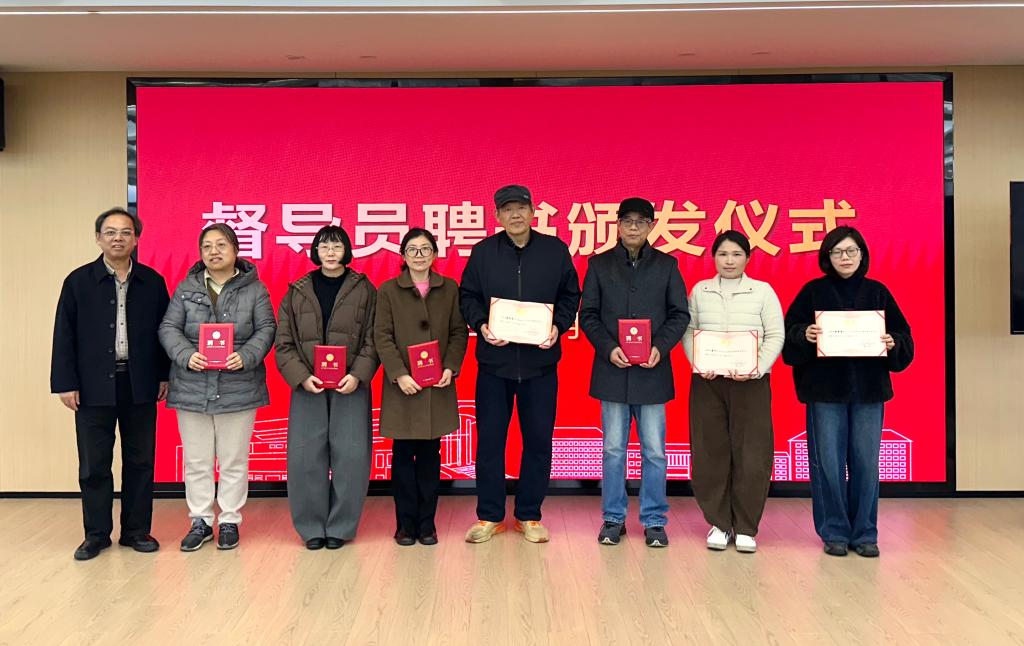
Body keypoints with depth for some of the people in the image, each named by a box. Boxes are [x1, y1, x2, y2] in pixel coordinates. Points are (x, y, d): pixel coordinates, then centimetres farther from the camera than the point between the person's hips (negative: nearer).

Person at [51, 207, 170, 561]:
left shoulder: (152, 281, 5)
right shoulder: (79, 281, 1)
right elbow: (64, 335, -1)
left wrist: (164, 376, 2)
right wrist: (65, 383, -6)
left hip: (140, 386, 1)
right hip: (93, 386, -1)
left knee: (140, 461, 8)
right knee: (93, 465, 5)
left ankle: (136, 530, 19)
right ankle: (96, 534, 18)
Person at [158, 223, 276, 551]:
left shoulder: (254, 288, 2)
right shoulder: (186, 288, 7)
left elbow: (266, 329, -1)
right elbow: (169, 328, 3)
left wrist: (246, 357, -18)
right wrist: (186, 355, -16)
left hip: (238, 387, -1)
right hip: (192, 387, 2)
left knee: (234, 461, 7)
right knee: (197, 461, 9)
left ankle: (230, 521, 20)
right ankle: (200, 521, 23)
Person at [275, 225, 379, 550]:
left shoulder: (365, 290, 5)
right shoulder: (296, 292, 9)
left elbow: (372, 340, 1)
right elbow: (284, 343, 5)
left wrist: (358, 376, -12)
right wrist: (301, 377, -9)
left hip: (350, 386, -1)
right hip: (308, 387, 1)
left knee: (350, 456, -3)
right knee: (305, 456, -1)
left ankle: (340, 526, 11)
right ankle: (312, 526, 13)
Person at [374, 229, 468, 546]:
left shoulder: (449, 289, 7)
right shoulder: (388, 291, 2)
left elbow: (459, 332, 6)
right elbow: (382, 337, -3)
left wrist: (450, 368, -8)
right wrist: (399, 374, -14)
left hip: (438, 387, 1)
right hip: (402, 387, -1)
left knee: (430, 455, 7)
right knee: (403, 455, 3)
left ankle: (427, 523, 17)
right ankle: (406, 524, 14)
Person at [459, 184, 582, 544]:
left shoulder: (555, 250, 4)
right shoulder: (483, 251, 4)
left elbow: (570, 295, 9)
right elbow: (467, 296, 7)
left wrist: (558, 326, -7)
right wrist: (480, 324, -10)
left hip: (541, 362, 0)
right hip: (494, 361, 0)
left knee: (538, 440, 6)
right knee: (489, 439, 4)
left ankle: (529, 516, 20)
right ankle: (489, 516, 18)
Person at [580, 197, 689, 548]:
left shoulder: (667, 265, 6)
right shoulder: (599, 264, 5)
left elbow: (680, 315, 4)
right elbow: (588, 314, 3)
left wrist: (660, 348, -12)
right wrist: (607, 348, -12)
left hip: (652, 371, 0)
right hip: (612, 370, 0)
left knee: (654, 451, 5)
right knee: (613, 450, 8)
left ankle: (654, 521, 17)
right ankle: (613, 519, 20)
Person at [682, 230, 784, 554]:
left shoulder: (763, 291, 4)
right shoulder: (700, 291, 9)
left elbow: (775, 336, 1)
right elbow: (688, 332, 8)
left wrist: (756, 368, -13)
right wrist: (699, 365, -8)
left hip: (751, 382, -1)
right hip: (707, 381, 2)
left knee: (751, 455, -2)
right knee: (710, 453, 2)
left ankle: (746, 527, 11)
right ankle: (719, 523, 16)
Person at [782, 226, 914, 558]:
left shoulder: (877, 292, 9)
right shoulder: (813, 292, 4)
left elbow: (904, 337, 9)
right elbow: (789, 332, 0)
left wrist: (893, 342, -12)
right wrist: (804, 335, -20)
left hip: (868, 391, 2)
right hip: (825, 389, -1)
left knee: (866, 464, 4)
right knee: (828, 464, 0)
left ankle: (864, 534, 17)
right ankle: (834, 533, 13)